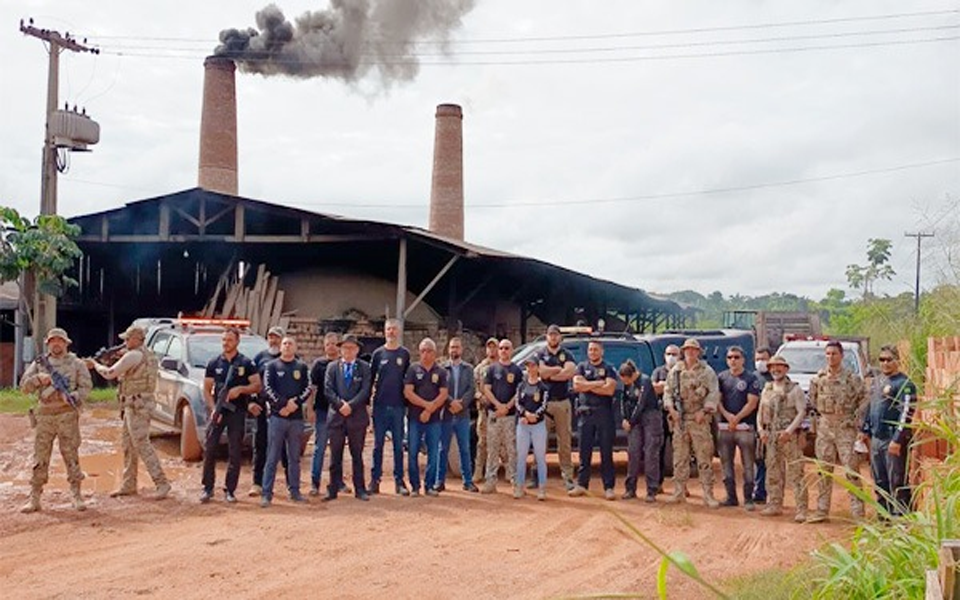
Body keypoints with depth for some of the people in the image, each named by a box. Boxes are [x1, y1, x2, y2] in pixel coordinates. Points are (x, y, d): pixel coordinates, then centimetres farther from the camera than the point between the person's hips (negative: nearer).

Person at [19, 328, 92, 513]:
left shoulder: (76, 363, 5)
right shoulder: (39, 363, 12)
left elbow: (86, 386, -1)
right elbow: (24, 386, 7)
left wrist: (73, 397, -18)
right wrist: (38, 378, -12)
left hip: (67, 415, -2)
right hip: (45, 415, 2)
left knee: (71, 455, -1)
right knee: (40, 457, 3)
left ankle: (76, 496, 5)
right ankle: (34, 499, 8)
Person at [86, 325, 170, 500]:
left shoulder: (133, 356, -14)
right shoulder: (149, 355, 16)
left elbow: (110, 373, -11)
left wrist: (95, 364, 7)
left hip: (136, 406, -10)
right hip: (134, 406, 10)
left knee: (142, 445, -11)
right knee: (127, 444, 15)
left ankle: (161, 483, -13)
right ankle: (128, 485, 21)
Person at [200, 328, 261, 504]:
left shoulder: (246, 363, 3)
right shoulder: (214, 363, 8)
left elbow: (257, 385, 1)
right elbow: (207, 389, 8)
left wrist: (241, 389, -17)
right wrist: (213, 408, -6)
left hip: (237, 412, -1)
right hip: (218, 411, 1)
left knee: (235, 453, 1)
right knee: (209, 449, -4)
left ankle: (230, 490, 10)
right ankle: (208, 488, 6)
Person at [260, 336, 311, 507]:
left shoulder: (302, 367, 12)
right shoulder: (271, 366, 6)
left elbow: (308, 388, 3)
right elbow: (267, 389, -3)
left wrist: (296, 402, -12)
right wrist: (282, 405, -14)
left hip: (297, 417, 3)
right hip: (277, 416, -2)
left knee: (295, 457, 9)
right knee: (272, 457, -4)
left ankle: (294, 491, 16)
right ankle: (267, 494, -3)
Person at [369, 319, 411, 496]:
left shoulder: (405, 354, 5)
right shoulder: (378, 353, 5)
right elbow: (370, 378, 9)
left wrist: (408, 402, 3)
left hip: (398, 406, 0)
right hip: (380, 405, 0)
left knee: (398, 445, 4)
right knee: (378, 444, 4)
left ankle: (399, 480, 10)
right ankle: (375, 479, 10)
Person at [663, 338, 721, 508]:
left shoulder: (707, 371, 2)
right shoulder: (675, 371, 11)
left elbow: (714, 394, -4)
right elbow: (667, 391, 12)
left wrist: (704, 411, -14)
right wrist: (671, 409, -3)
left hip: (699, 419, -3)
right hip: (679, 419, 3)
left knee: (704, 458, -4)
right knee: (680, 457, 7)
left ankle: (708, 494, -1)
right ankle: (679, 492, 14)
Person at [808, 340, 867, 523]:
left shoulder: (851, 378, -4)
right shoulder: (818, 378, 6)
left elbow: (863, 401, 0)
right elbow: (813, 400, 17)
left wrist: (857, 421, -2)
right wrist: (821, 414, 10)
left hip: (845, 428, -4)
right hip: (824, 427, 4)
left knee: (851, 470, -6)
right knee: (824, 470, 8)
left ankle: (858, 512, -2)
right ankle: (822, 510, 15)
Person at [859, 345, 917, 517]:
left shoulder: (904, 384, -11)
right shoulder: (878, 381, 16)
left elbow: (906, 414, -17)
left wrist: (897, 440, -21)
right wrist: (865, 430, 21)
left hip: (893, 440, -8)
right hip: (876, 438, 9)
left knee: (897, 483, -5)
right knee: (880, 482, 14)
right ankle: (884, 517, 22)